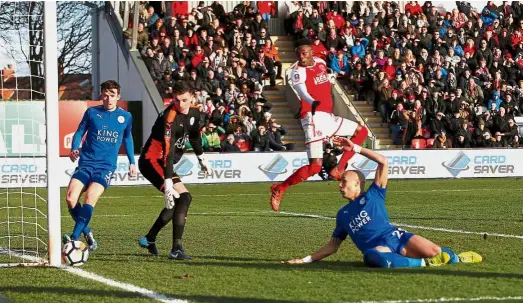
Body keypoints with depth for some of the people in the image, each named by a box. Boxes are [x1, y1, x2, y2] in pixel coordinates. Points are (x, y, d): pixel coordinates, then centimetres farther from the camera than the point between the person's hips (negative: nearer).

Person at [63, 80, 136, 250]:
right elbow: (80, 132, 11)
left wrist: (132, 162, 20)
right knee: (70, 198, -17)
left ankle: (74, 238, -28)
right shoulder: (92, 112, 5)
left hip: (106, 166, -1)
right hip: (86, 163, 1)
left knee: (91, 197, -25)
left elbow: (127, 138, 24)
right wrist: (74, 149, -8)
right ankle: (87, 233, 4)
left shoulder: (125, 117, 8)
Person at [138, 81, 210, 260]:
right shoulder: (170, 118, -26)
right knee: (183, 197, -20)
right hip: (152, 161, -9)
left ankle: (149, 240, 32)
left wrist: (201, 158, 31)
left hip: (163, 163, 9)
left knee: (175, 202, 17)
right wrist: (168, 183, -41)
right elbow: (168, 153, -34)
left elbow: (194, 136, 22)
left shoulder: (194, 113, 0)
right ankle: (176, 249, -20)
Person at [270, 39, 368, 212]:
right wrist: (313, 103, -54)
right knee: (315, 167, -17)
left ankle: (339, 169, 11)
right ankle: (279, 189, -6)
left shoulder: (321, 63, 9)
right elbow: (302, 91, -34)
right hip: (314, 117, -8)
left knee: (361, 132, 16)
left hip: (328, 116, 8)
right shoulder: (298, 71, -14)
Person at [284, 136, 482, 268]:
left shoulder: (372, 195, 14)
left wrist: (356, 149, 0)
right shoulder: (342, 215, 24)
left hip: (395, 236, -1)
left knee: (435, 252, -26)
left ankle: (455, 258, 10)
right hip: (376, 247, 1)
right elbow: (333, 246, 28)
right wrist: (306, 260, 21)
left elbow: (383, 162, 3)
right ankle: (423, 263, -32)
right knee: (372, 257, -42)